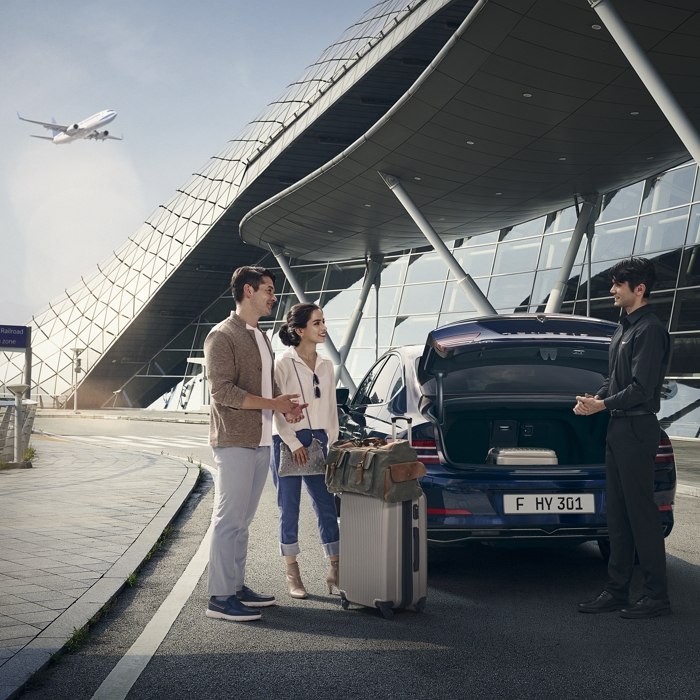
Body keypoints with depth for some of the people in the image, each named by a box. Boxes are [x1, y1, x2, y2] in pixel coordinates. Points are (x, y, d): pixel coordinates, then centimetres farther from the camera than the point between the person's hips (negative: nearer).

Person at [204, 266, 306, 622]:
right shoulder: (222, 336, -9)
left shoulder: (262, 338, 20)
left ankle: (237, 586, 20)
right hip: (234, 442, -8)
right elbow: (222, 391, -17)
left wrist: (286, 405, 2)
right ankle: (219, 597, -2)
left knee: (242, 519, 13)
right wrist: (273, 404, -16)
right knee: (229, 518, -6)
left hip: (260, 442, 8)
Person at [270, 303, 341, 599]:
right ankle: (292, 575, 15)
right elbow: (277, 410, -8)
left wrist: (331, 443, 7)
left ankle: (335, 572, 10)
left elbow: (331, 408, 14)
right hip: (288, 443, -4)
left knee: (327, 507, 3)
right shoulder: (284, 364, -6)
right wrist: (294, 444, -12)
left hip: (318, 443, 5)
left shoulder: (326, 365, 10)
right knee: (289, 510, 5)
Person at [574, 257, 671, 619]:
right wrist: (595, 398, 4)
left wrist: (602, 405, -12)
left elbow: (641, 389, -20)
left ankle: (656, 596, 3)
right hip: (618, 428, 10)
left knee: (641, 513, -5)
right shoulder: (624, 328, 17)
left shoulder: (650, 330, -14)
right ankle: (617, 591, 19)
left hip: (637, 429, -10)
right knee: (617, 514, 12)